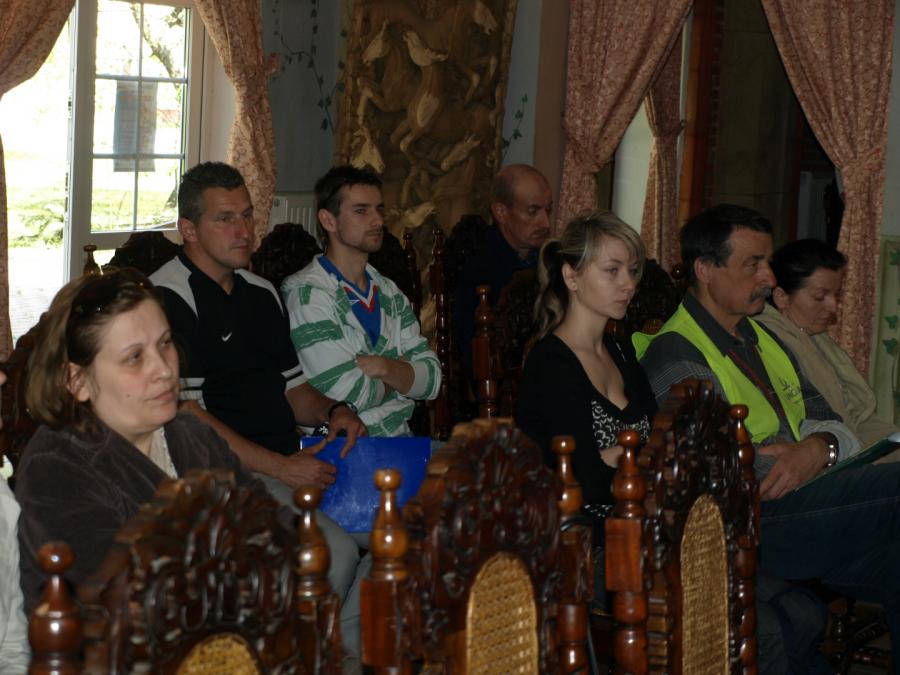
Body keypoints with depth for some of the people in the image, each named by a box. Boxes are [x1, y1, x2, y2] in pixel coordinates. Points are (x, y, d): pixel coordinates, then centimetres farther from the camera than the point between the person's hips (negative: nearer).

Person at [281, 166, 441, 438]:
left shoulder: (390, 293, 16)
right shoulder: (306, 292, -9)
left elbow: (431, 379, 8)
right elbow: (349, 395, -16)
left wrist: (383, 368, -11)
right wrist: (400, 376, 3)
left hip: (400, 437, 7)